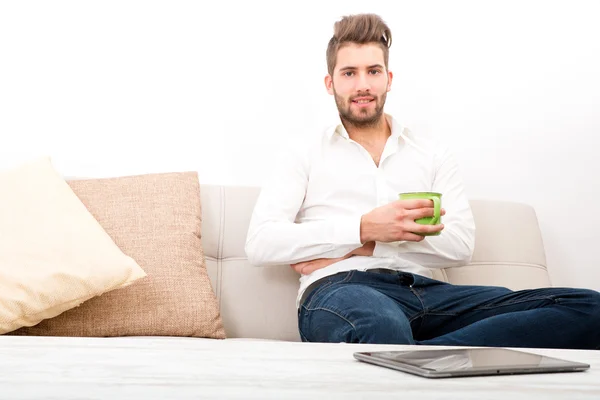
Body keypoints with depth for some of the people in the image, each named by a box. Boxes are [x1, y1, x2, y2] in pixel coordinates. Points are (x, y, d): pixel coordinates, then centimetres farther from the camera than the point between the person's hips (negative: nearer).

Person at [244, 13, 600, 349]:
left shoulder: (434, 156, 23)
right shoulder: (304, 157, 17)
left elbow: (461, 244, 7)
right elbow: (260, 243, 1)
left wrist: (361, 247, -4)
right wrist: (365, 228, -9)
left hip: (425, 291, 6)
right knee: (384, 327, -49)